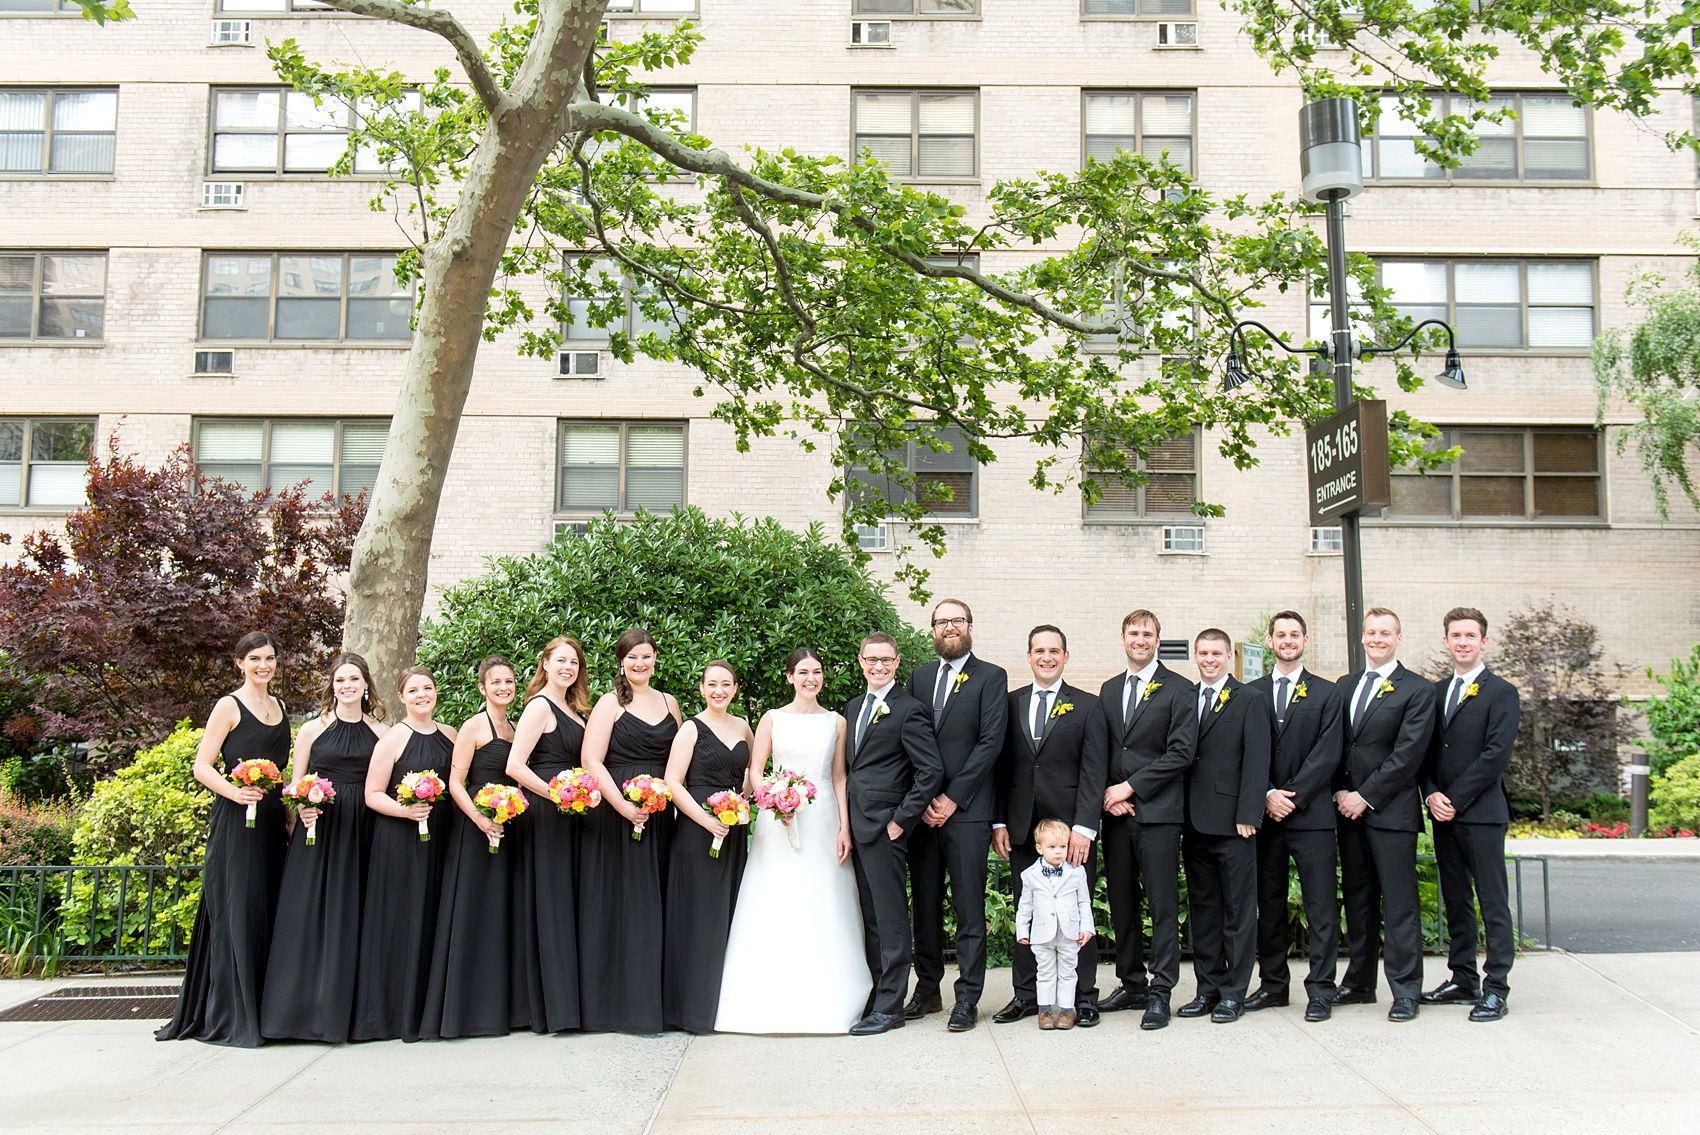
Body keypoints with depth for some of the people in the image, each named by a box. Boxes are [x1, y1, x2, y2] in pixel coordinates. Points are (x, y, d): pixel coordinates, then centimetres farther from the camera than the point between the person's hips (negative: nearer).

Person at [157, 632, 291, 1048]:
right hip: (236, 823, -7)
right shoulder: (229, 706, -4)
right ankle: (229, 1017, 2)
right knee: (236, 911, -5)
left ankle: (261, 1011, 17)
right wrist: (235, 793, -24)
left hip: (272, 822, 7)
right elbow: (202, 767, -8)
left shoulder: (278, 706, 16)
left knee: (267, 913, 9)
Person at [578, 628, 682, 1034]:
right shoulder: (610, 703, -1)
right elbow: (592, 761, -9)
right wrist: (623, 806, -17)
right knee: (621, 904, -3)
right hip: (618, 813, -5)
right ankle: (619, 1004, 4)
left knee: (656, 906, 7)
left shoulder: (669, 703, 14)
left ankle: (655, 1001, 14)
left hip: (661, 816, 5)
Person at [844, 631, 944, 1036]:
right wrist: (846, 820, 13)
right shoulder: (853, 707, 17)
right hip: (857, 826, 8)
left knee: (890, 916, -3)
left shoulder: (909, 710, -8)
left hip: (885, 825, -8)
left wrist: (901, 819, -14)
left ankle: (890, 1006, 3)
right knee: (869, 915, 13)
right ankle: (876, 993, 22)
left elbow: (932, 770, -13)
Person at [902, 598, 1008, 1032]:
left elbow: (990, 742, -7)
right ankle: (927, 989, 20)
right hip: (921, 809, 4)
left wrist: (952, 798, -11)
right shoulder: (918, 676, 14)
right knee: (925, 903, 10)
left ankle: (967, 998, 6)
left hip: (966, 810, -4)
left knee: (969, 907, -1)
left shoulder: (991, 677, 1)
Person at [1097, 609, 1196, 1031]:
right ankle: (1131, 984, 20)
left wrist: (1130, 787, -11)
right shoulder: (1109, 691, 16)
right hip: (1115, 812, 5)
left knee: (1163, 905, -3)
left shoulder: (1178, 689, 0)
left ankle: (1160, 992, 3)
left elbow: (1181, 752, -8)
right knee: (1121, 904, 9)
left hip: (1157, 811, -5)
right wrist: (1108, 796, -2)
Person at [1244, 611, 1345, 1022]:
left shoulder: (1327, 694, 6)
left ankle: (1320, 989, 4)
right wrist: (1267, 796, -8)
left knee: (1321, 904, -2)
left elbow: (1326, 755, -3)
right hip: (1265, 814, 2)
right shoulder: (1250, 694, 11)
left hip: (1311, 814, -2)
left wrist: (1292, 796, -11)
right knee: (1269, 904, 7)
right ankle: (1272, 984, 16)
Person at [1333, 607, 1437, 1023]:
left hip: (1391, 811, -5)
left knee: (1398, 903, -2)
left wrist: (1366, 796, -13)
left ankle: (1405, 991, 5)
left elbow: (1407, 755, -10)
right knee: (1357, 899, 11)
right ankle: (1359, 983, 20)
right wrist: (1340, 792, -1)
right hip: (1349, 808, 5)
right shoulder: (1345, 686, 15)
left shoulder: (1417, 691, -3)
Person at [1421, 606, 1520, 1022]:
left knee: (1493, 902, -2)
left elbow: (1496, 755, -13)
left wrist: (1455, 799, -14)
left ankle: (1495, 988, 3)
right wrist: (1432, 794, -3)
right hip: (1444, 814, 6)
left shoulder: (1501, 692, -4)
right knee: (1455, 900, 12)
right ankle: (1463, 979, 20)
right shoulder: (1436, 692, 15)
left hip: (1482, 812, -6)